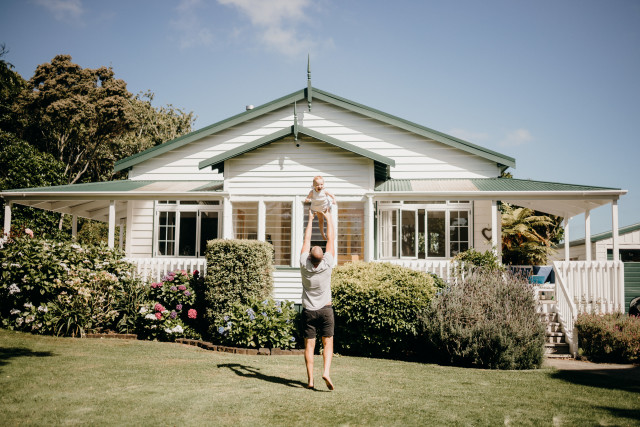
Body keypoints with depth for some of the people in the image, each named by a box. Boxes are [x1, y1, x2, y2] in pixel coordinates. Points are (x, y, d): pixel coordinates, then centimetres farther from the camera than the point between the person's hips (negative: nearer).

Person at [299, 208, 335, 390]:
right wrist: (328, 217, 7)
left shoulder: (304, 265, -11)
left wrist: (311, 219, 13)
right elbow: (331, 238, -4)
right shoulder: (327, 265, -14)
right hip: (325, 309, -1)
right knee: (328, 343, 6)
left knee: (309, 345, 3)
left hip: (308, 310, 1)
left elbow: (306, 240, 2)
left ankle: (310, 379, 2)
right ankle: (326, 371, -12)